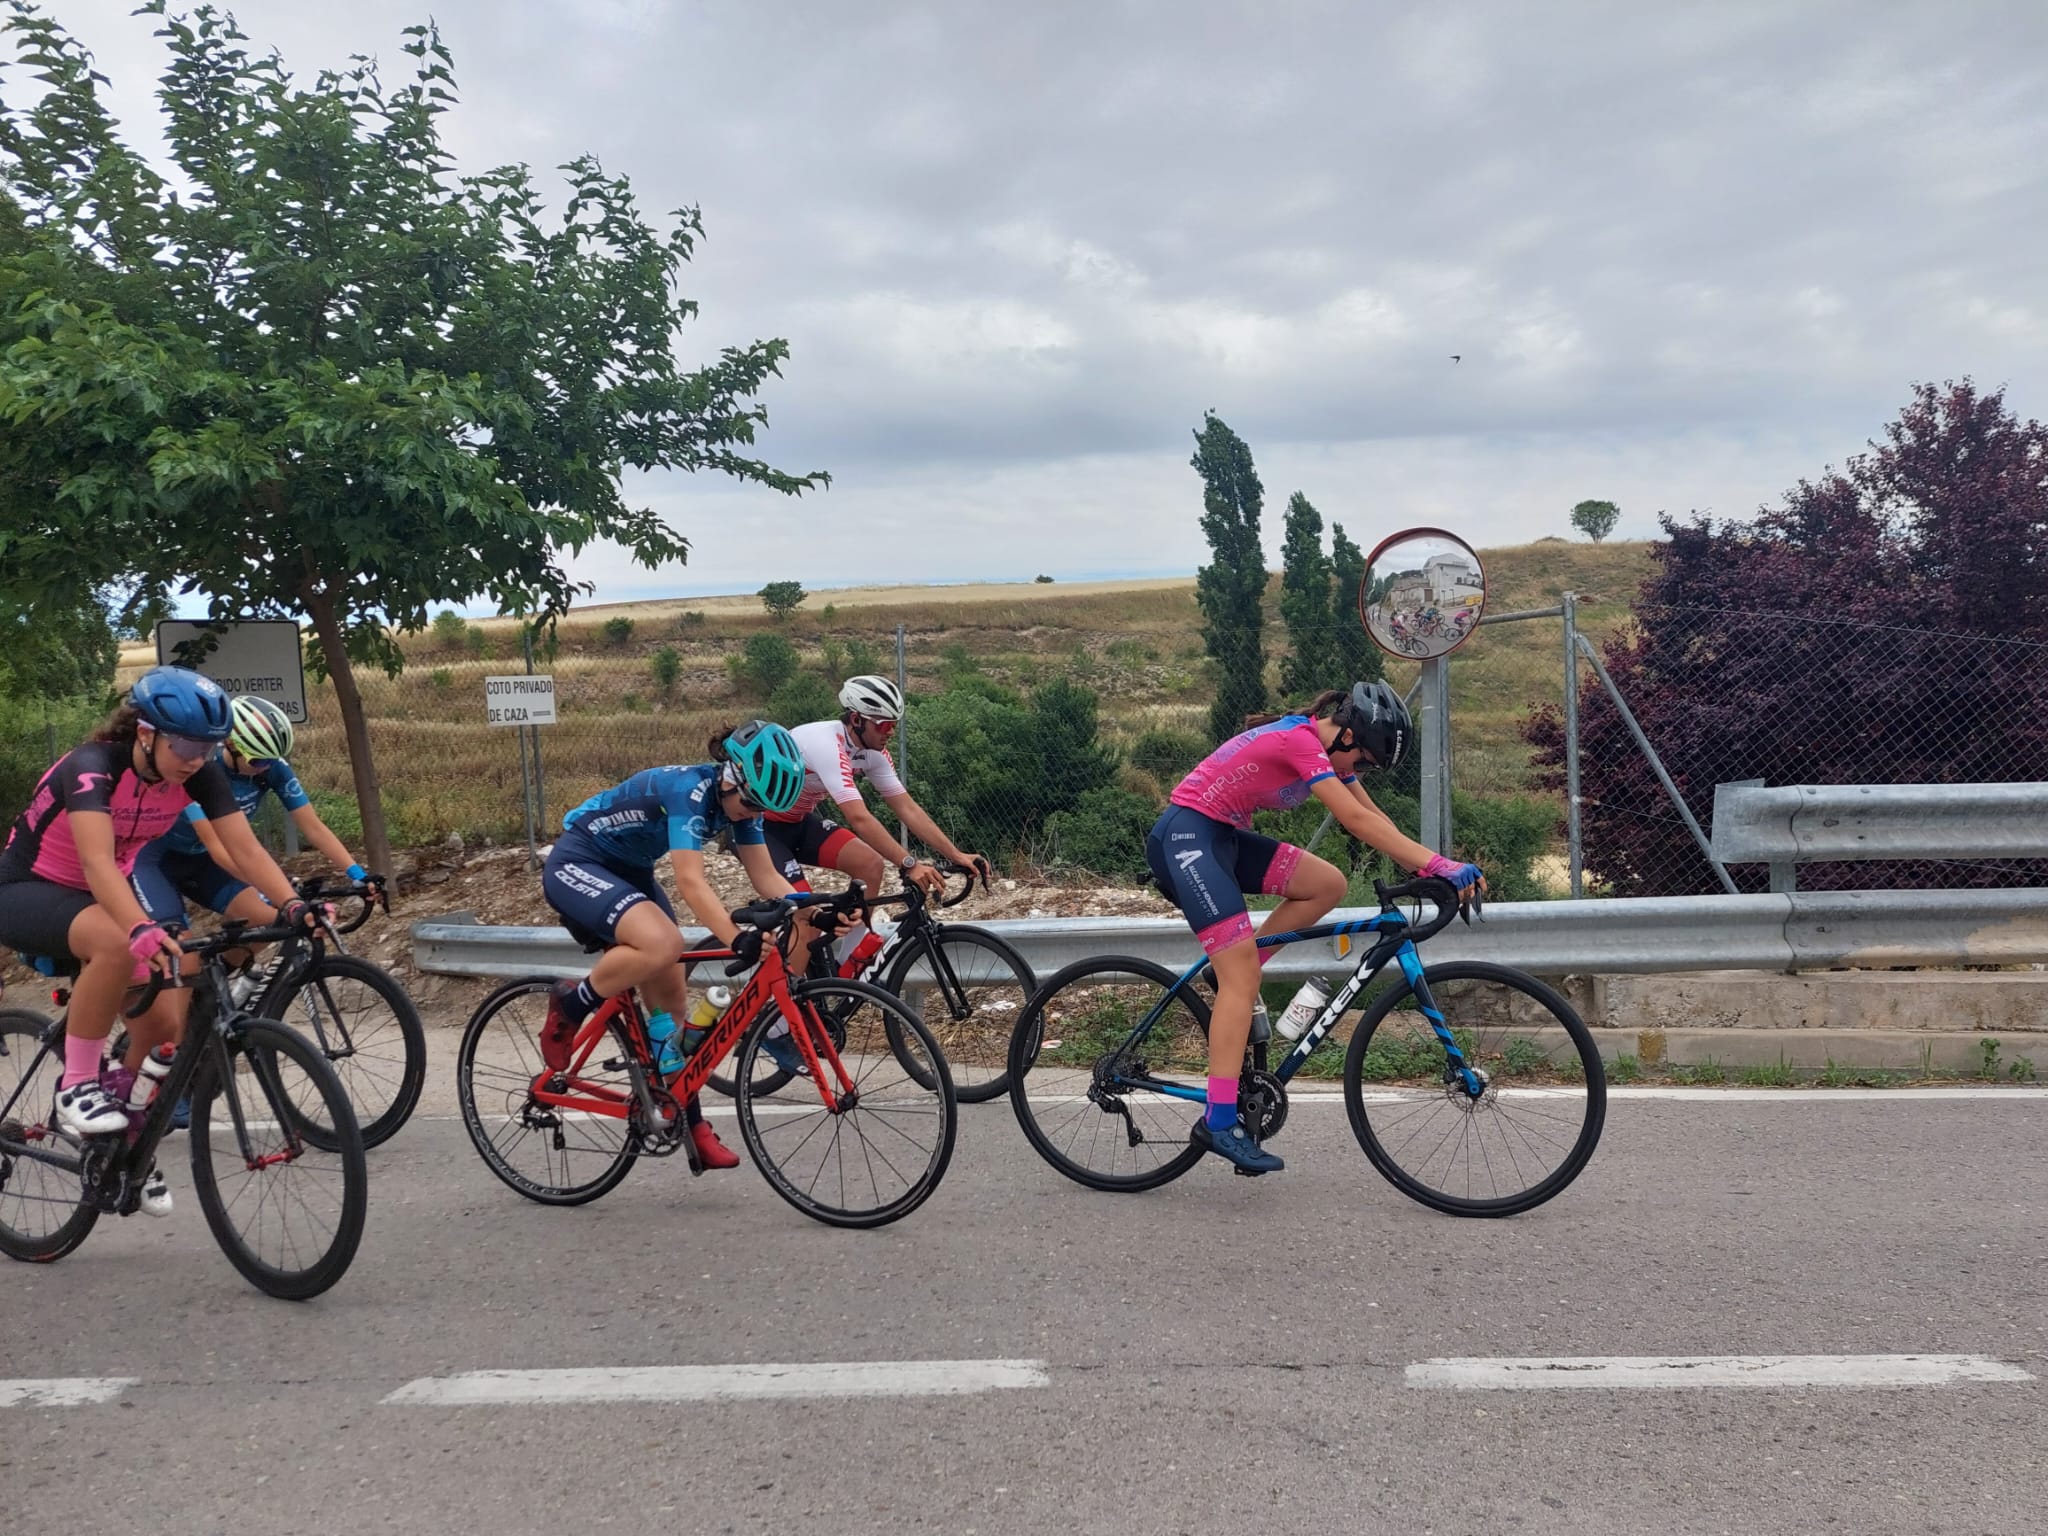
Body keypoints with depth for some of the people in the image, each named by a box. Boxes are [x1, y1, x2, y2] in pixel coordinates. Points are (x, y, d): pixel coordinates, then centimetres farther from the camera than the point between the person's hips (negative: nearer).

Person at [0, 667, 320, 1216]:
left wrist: (293, 905, -39)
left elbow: (245, 849, -22)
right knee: (116, 944, -39)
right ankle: (76, 1088, -20)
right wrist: (144, 929, -63)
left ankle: (123, 1136, 22)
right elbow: (97, 864, -46)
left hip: (101, 898, 6)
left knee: (166, 1027, -8)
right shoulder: (92, 767, -32)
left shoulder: (200, 774, -15)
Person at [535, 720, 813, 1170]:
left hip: (629, 872, 8)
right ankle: (569, 1006, -9)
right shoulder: (690, 790, -31)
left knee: (670, 994, 2)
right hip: (576, 865, -8)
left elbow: (766, 877, -6)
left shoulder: (738, 799, -5)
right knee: (662, 943, -34)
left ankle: (690, 1123, 11)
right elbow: (691, 882, -39)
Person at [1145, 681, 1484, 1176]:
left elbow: (1374, 815, 8)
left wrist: (1429, 868, -3)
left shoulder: (1319, 744, 10)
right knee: (1243, 974, -14)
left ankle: (1233, 975, 8)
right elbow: (1358, 822, -25)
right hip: (1185, 835, -10)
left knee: (1327, 884, -1)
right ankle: (1220, 1124, -15)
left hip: (1222, 837, 10)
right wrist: (1439, 864, -26)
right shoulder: (1300, 740, -19)